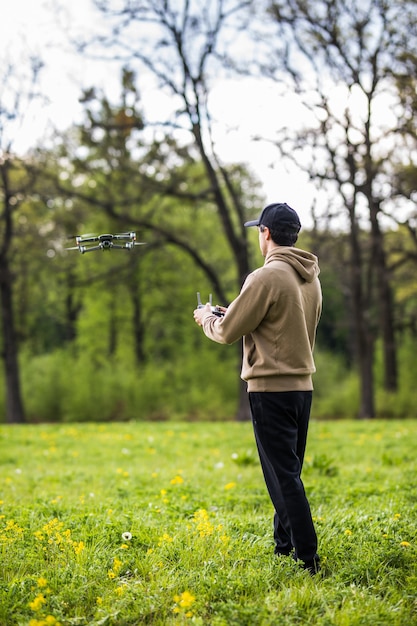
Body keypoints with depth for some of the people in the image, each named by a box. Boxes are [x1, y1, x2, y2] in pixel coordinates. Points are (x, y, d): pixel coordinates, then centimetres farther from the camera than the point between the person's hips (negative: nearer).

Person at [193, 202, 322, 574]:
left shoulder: (266, 278, -16)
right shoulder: (311, 278, 11)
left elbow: (227, 332, -12)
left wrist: (206, 317, 9)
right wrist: (242, 314, 21)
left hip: (271, 388, -8)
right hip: (302, 385, 8)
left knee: (284, 476, -5)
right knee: (287, 472, 17)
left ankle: (308, 559, -5)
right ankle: (284, 546, 26)